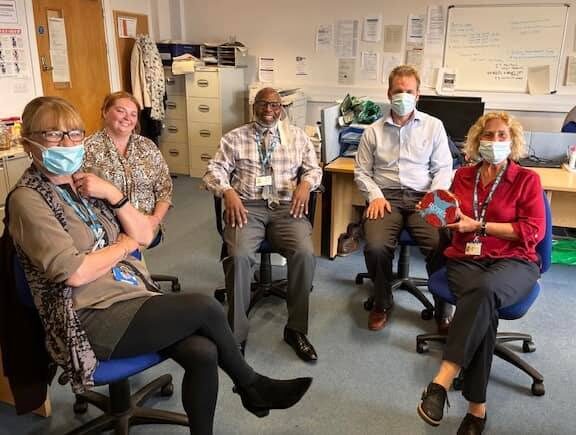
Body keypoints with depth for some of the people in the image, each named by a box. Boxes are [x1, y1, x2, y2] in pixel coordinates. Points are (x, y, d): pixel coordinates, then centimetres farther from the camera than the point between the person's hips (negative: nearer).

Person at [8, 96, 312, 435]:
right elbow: (74, 273, -19)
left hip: (133, 298, 7)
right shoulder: (28, 200, -8)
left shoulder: (84, 185, 14)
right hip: (92, 321, -6)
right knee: (205, 307, -17)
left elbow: (146, 235, 8)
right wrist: (126, 244, -4)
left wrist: (113, 195, -7)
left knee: (202, 353, -19)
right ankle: (252, 386, 7)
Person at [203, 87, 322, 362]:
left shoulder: (296, 136, 19)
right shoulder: (235, 137, 13)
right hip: (246, 206, -1)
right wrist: (228, 192, -15)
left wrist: (305, 184, -4)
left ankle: (296, 329, -10)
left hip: (286, 206, 1)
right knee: (239, 255, -31)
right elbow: (214, 170, 6)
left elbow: (313, 168, 19)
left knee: (304, 253, -27)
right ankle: (236, 334, -15)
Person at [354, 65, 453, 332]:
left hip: (422, 198, 0)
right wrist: (375, 195, -5)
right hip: (386, 197, 0)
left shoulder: (433, 126, 12)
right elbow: (361, 171, 13)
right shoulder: (373, 131, 13)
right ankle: (382, 303, 1)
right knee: (375, 247, -28)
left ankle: (443, 311, -1)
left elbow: (443, 169, 9)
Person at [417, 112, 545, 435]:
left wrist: (479, 225, -10)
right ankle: (478, 407, -29)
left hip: (513, 262, -2)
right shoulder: (464, 176, 17)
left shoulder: (527, 179, 6)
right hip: (465, 258, 2)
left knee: (485, 290, -40)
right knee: (484, 308, -33)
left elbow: (533, 231, -4)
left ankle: (443, 380, -41)